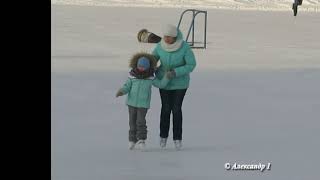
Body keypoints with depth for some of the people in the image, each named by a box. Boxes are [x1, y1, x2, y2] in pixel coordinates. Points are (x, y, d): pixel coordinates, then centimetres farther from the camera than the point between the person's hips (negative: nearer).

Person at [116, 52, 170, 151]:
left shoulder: (150, 78, -4)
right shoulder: (132, 76, -5)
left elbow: (161, 84, 1)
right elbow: (126, 87, -4)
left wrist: (167, 77, -13)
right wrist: (121, 91, -22)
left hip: (143, 104, -1)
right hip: (132, 102, 1)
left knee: (141, 121, -11)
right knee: (132, 121, 8)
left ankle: (141, 139, 1)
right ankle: (132, 140, 19)